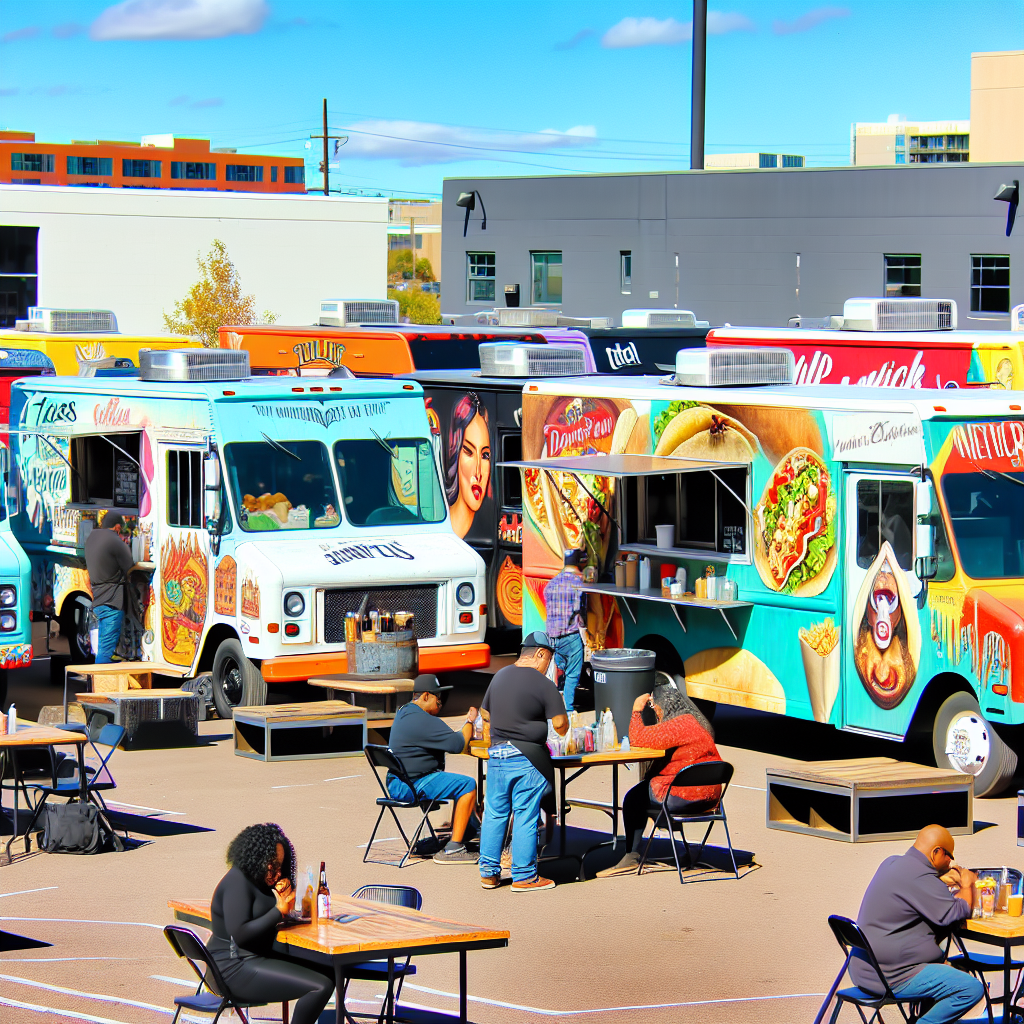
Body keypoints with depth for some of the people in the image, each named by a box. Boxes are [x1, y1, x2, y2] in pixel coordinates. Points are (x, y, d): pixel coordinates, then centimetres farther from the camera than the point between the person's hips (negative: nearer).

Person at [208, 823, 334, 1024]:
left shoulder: (256, 879, 13)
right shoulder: (237, 882, -16)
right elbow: (240, 934, -24)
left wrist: (285, 899, -3)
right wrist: (279, 911, -22)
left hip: (257, 958, 11)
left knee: (329, 973, 13)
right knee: (321, 987, -19)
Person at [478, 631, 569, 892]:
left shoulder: (500, 677, 10)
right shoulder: (544, 685, -11)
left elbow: (486, 715, 19)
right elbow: (560, 724, -11)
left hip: (497, 754, 6)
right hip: (527, 760, -6)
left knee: (495, 814, 12)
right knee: (526, 817, 0)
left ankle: (489, 873, 16)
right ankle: (524, 877, 4)